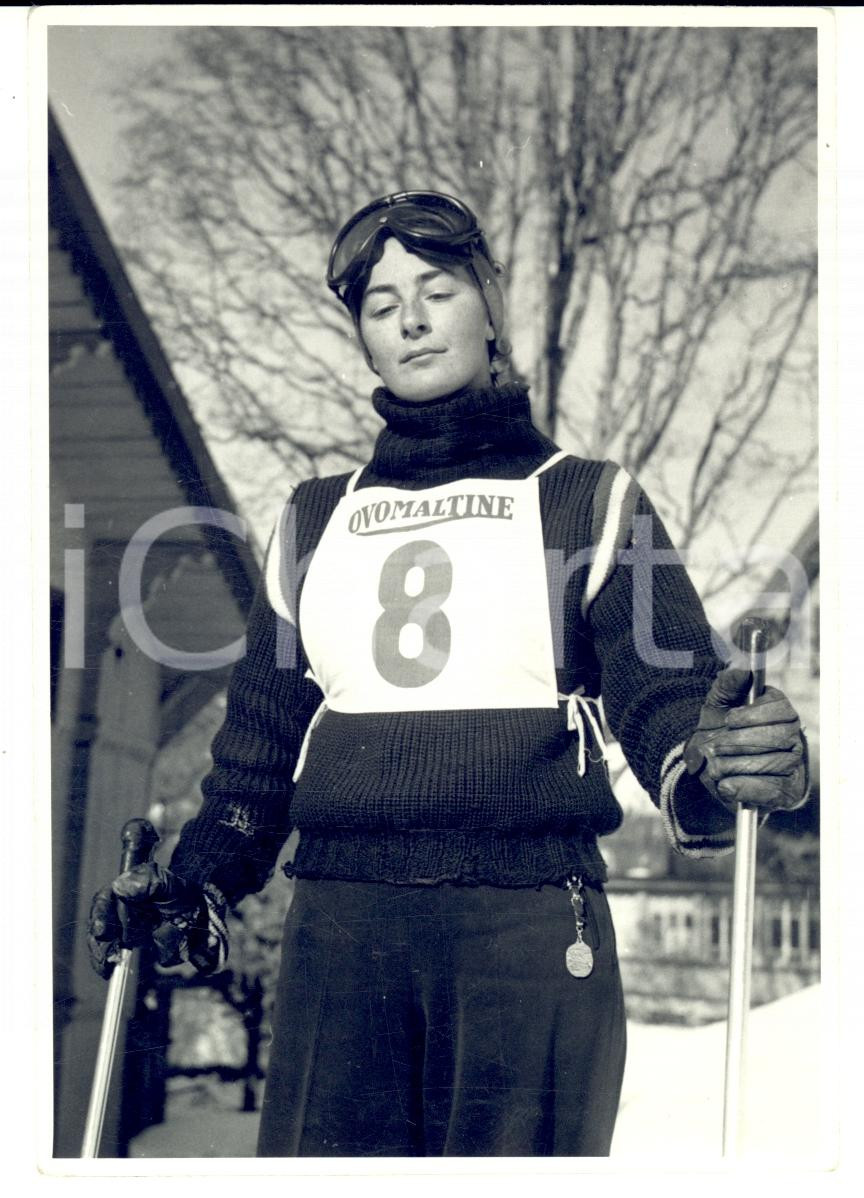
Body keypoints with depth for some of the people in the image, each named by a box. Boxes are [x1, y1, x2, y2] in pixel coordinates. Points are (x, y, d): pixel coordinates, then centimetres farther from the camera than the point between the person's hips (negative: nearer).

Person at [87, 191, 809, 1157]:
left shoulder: (586, 499, 9)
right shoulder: (318, 516, 19)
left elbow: (662, 689, -4)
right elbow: (261, 734, 22)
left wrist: (711, 767, -26)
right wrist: (193, 890, 11)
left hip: (528, 926, -2)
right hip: (338, 931, 3)